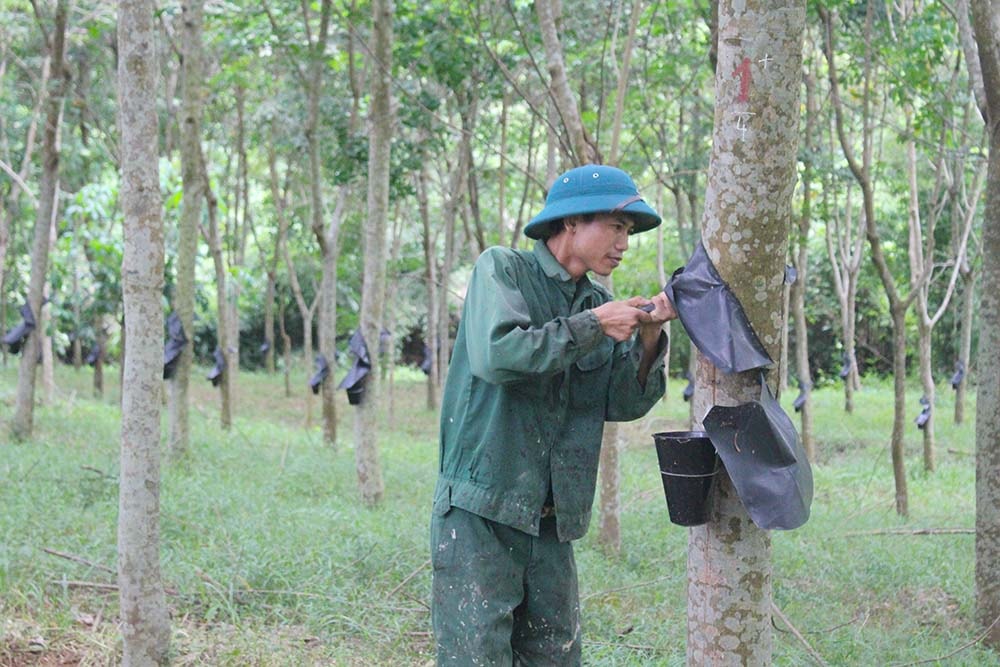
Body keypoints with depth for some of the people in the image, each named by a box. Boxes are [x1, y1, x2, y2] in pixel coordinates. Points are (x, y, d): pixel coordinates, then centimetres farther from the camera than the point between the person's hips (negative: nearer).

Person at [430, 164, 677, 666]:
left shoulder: (597, 303, 14)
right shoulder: (502, 270, -3)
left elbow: (623, 403, 8)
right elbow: (497, 354, -21)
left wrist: (649, 336, -7)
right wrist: (591, 326, -15)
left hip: (551, 524, 6)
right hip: (480, 515, -6)